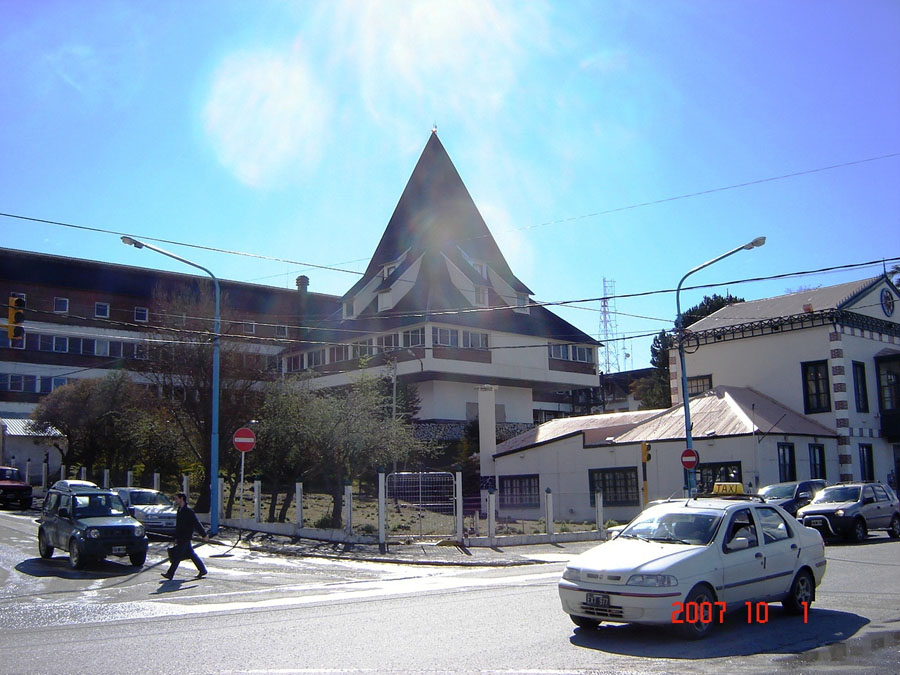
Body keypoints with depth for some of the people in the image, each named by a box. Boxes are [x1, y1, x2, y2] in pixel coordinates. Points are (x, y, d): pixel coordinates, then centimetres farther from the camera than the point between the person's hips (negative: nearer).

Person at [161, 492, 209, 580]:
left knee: (177, 556, -5)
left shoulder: (188, 511, -16)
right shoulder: (180, 510, 13)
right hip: (181, 538, 9)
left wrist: (204, 535, -14)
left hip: (185, 538, -9)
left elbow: (196, 524, -15)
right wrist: (176, 537, 21)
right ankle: (202, 570, 18)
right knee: (191, 554, 12)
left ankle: (170, 574, -1)